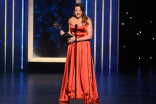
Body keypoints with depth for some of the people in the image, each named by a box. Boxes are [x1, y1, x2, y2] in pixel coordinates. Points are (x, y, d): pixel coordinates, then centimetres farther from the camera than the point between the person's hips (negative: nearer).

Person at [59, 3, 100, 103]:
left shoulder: (87, 20, -1)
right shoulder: (71, 20, 9)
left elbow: (89, 35, -7)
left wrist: (76, 39, -13)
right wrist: (64, 34, 1)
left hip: (84, 47, -3)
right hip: (72, 47, 3)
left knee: (84, 70, -4)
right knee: (71, 70, 3)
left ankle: (87, 95, 4)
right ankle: (70, 93, 10)